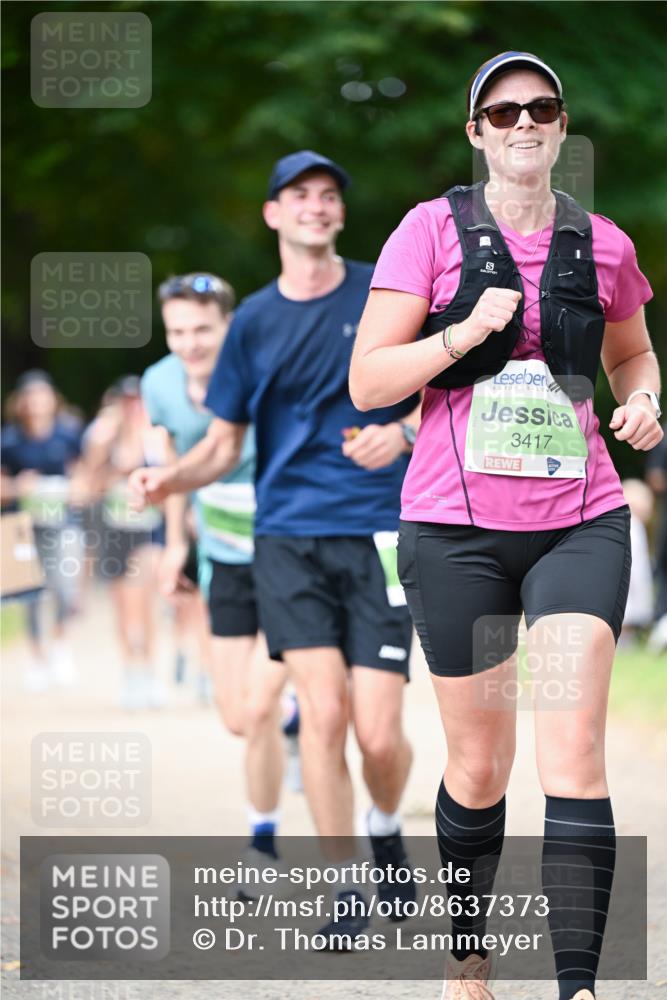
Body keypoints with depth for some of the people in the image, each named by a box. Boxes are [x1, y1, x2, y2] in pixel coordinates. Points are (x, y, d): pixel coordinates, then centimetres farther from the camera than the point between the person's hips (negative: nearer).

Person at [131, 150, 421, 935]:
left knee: (378, 735, -6)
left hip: (379, 535, -1)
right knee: (324, 708, -14)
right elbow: (225, 443, 12)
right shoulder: (255, 320, 8)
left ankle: (387, 830, 27)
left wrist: (401, 433, -12)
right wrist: (170, 479, -8)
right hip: (288, 537, 1)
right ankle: (342, 886, -1)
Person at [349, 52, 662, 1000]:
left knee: (575, 751, -12)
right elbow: (367, 382, -4)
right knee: (479, 763, 8)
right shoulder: (431, 229, -2)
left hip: (580, 519, 1)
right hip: (456, 524, -1)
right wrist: (465, 331, -18)